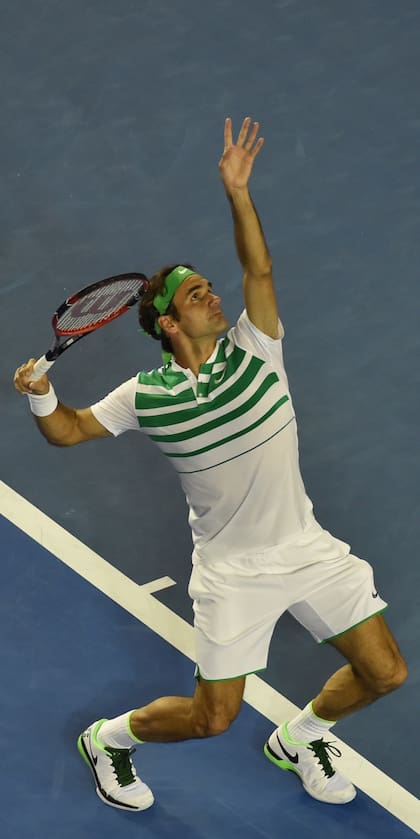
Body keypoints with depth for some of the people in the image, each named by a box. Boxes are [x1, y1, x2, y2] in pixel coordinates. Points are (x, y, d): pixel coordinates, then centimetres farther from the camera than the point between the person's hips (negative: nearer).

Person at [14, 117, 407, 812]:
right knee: (212, 718, -1)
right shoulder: (147, 396, -7)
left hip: (307, 548, 3)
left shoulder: (254, 351, -4)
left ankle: (299, 739, 32)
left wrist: (237, 193, -26)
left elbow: (259, 270, -15)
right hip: (233, 570, -3)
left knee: (384, 675, 3)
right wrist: (41, 396, -18)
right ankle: (108, 738, 27)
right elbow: (69, 430, 3)